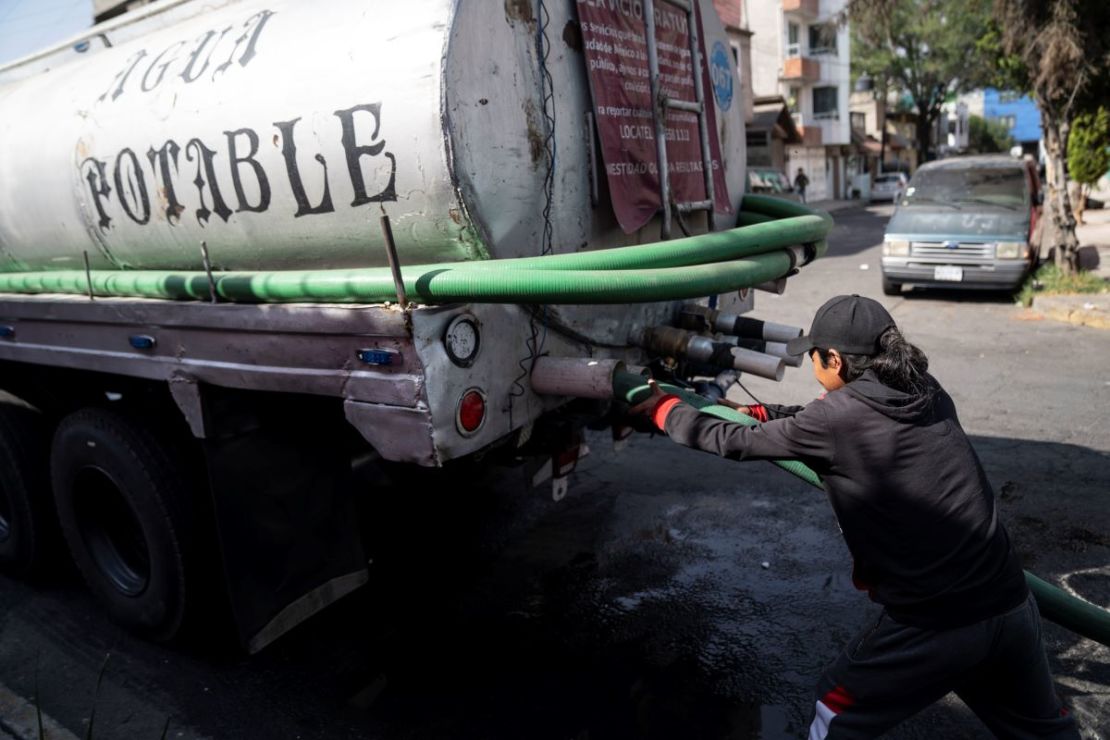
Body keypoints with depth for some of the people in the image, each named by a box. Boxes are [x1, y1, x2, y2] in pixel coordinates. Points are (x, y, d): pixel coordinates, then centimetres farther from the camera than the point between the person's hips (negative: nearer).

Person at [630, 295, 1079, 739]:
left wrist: (662, 406, 12)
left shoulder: (837, 417, -13)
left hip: (932, 626, -6)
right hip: (1012, 605, 7)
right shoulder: (928, 392, 7)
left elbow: (735, 444, -2)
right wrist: (756, 412, 27)